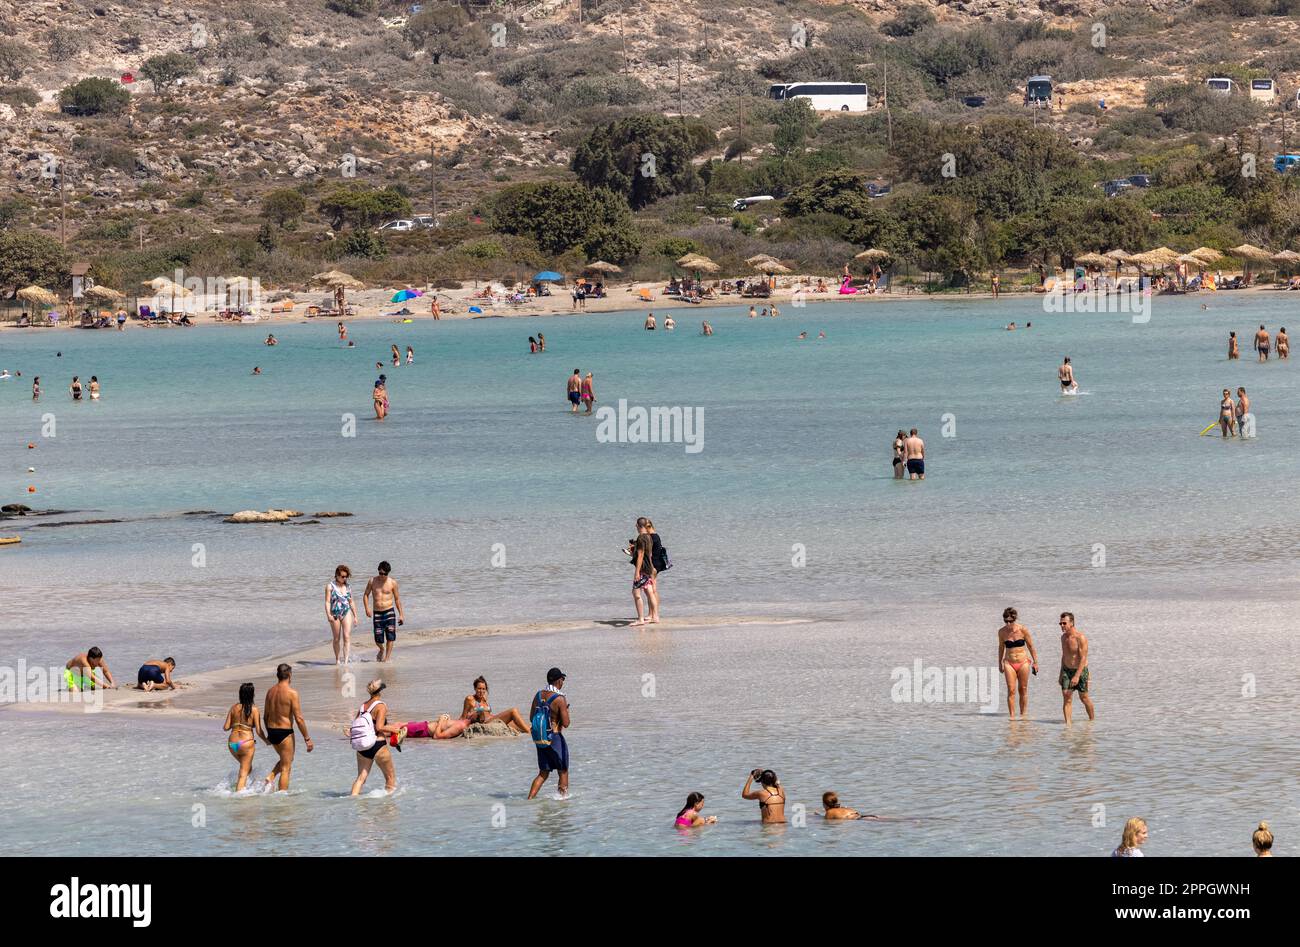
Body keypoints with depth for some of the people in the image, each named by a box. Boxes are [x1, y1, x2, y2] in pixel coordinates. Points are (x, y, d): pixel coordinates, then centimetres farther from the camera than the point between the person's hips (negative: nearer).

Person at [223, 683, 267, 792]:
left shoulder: (234, 708, 2)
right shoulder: (254, 710, -7)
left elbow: (226, 727, 3)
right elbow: (259, 731, -7)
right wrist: (266, 741, 11)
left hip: (232, 743, 4)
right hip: (247, 743, -4)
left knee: (246, 767, 27)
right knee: (244, 773, 4)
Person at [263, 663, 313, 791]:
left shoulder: (270, 692, 6)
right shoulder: (291, 693, -14)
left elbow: (266, 716, 14)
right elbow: (299, 719, -15)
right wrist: (307, 739, -9)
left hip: (272, 732, 6)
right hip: (285, 733, -6)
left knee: (285, 759, 27)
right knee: (286, 768, 3)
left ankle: (270, 776, 7)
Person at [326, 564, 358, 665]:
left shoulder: (348, 587, 10)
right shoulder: (330, 587, -1)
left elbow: (351, 602, 17)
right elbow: (327, 602, -7)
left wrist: (355, 616, 16)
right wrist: (328, 615, -20)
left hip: (347, 613, 2)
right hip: (335, 614, -2)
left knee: (347, 637, -13)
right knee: (336, 639, 7)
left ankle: (346, 660, -19)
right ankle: (337, 659, 21)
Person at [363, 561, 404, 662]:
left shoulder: (392, 583, 0)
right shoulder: (372, 581, 2)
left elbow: (397, 599, 8)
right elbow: (366, 595, 9)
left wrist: (401, 614, 7)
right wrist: (367, 608, -7)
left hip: (389, 612, -1)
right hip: (377, 613, 1)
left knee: (390, 637, -9)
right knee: (378, 640, 0)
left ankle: (387, 658, 0)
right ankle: (382, 650, 33)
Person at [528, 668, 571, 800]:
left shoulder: (538, 695, 3)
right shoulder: (560, 699, -16)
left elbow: (531, 717, 12)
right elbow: (566, 723, -15)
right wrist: (566, 710, 2)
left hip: (539, 739, 6)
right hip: (555, 739, -6)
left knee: (543, 773, 13)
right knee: (563, 771, 12)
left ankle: (530, 798, 3)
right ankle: (563, 796, 16)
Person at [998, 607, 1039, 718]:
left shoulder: (1023, 630, -7)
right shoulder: (1002, 632, -2)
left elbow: (1031, 647, 2)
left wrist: (1035, 662, 4)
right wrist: (1000, 663, 20)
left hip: (1023, 663, -1)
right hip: (1009, 663, 1)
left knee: (1023, 690, 7)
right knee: (1011, 690, -8)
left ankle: (1023, 715, 18)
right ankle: (1011, 716, -8)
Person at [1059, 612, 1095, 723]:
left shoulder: (1081, 638, -18)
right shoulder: (1063, 637, 6)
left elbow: (1083, 658, -22)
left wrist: (1077, 676, -28)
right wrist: (1061, 674, 18)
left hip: (1080, 671, -5)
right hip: (1067, 670, 5)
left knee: (1084, 697, 6)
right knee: (1066, 697, -10)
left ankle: (1092, 720, 25)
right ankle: (1067, 722, -12)